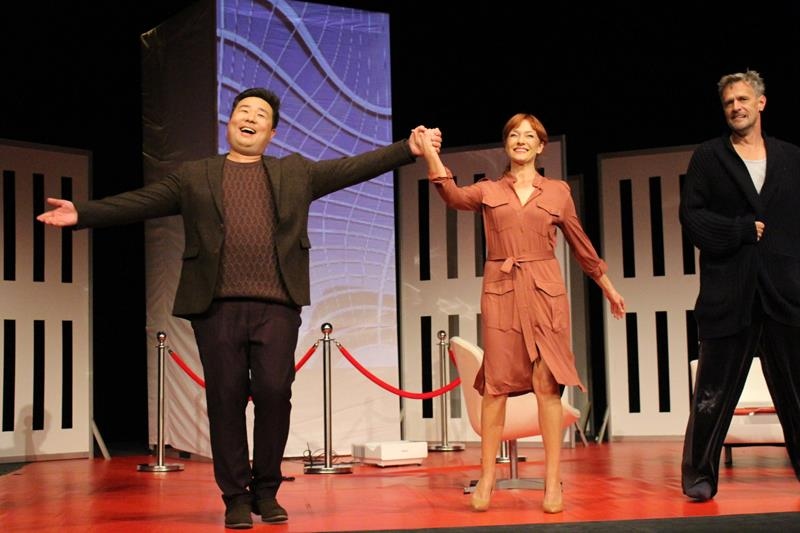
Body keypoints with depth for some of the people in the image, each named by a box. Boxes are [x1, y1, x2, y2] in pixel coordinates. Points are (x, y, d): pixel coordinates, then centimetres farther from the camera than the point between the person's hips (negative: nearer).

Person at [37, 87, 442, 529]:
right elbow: (139, 203, 7)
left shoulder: (296, 173, 16)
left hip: (276, 306, 0)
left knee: (274, 393, -5)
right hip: (217, 306, 0)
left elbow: (354, 167, 10)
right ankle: (236, 496, 13)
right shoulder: (193, 177, 14)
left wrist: (408, 149, 0)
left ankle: (266, 491, 14)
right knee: (226, 398, 1)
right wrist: (81, 213, -5)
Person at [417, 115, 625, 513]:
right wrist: (430, 155, -25)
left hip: (546, 291, 0)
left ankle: (553, 482, 1)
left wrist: (608, 287, 24)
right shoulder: (488, 191, 10)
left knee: (548, 382, -3)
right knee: (496, 383, 0)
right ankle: (486, 478, 7)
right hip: (500, 291, 0)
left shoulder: (558, 192, 11)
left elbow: (580, 244, 19)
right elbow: (455, 197, -12)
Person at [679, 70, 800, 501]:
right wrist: (743, 230, -9)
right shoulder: (708, 157, 8)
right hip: (729, 291, -2)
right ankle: (700, 475, 12)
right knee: (714, 389, 2)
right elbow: (691, 216, -2)